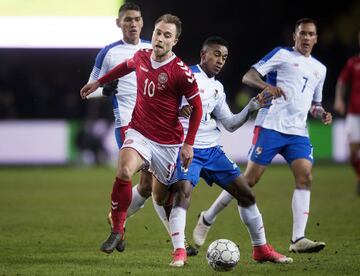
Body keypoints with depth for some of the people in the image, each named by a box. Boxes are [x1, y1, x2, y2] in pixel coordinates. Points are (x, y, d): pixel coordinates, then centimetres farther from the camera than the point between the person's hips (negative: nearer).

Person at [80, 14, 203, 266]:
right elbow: (126, 66, 26)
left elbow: (197, 108, -7)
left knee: (161, 197, 7)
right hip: (139, 133, 2)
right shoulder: (141, 57, 0)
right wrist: (99, 82, 34)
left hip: (168, 141, -2)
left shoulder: (181, 72, -16)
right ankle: (117, 230, -14)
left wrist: (189, 144, -9)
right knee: (124, 172, -27)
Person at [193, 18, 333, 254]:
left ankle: (298, 240, -18)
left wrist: (322, 115, 8)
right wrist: (268, 86, -24)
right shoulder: (282, 55, 2)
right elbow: (248, 77, -5)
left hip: (298, 132, 5)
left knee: (305, 178, -14)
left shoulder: (319, 69, 21)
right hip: (271, 126, -5)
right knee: (251, 178, -7)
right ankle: (207, 219, 9)